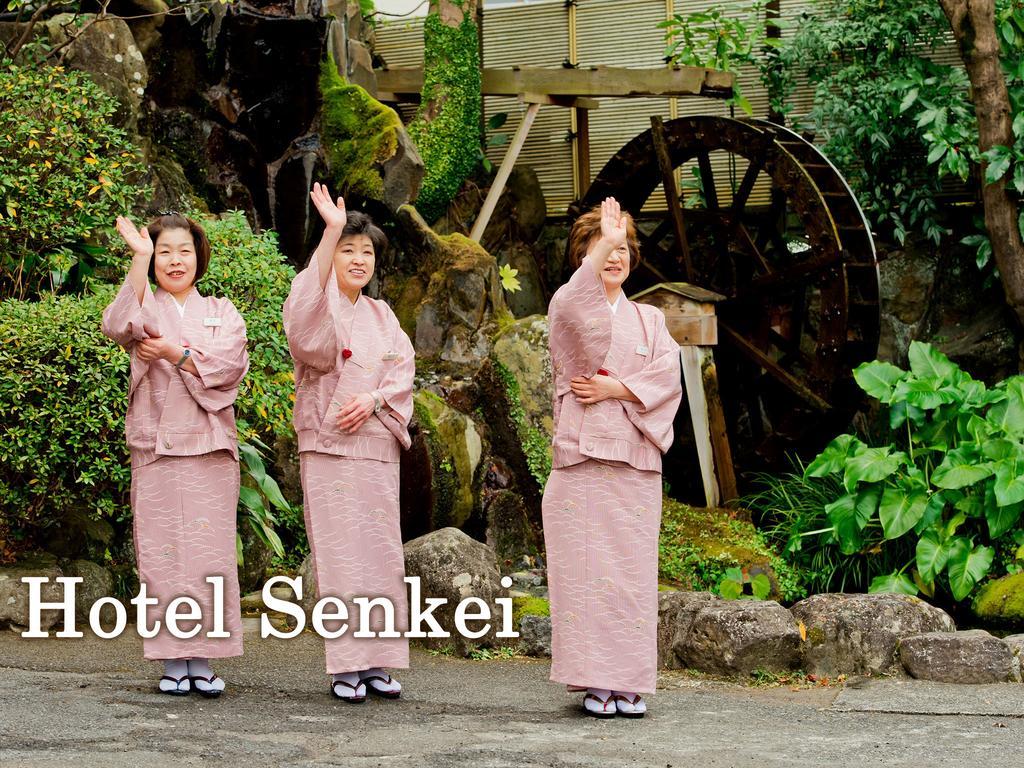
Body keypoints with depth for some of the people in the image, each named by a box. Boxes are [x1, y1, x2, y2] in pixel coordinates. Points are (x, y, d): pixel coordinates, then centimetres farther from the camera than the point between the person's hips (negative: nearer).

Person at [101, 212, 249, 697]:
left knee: (209, 552, -3)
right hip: (157, 445, -1)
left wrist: (173, 353, -9)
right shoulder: (146, 308, 10)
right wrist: (140, 258, -20)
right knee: (162, 552, -5)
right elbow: (121, 325, -15)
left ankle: (202, 661, 0)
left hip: (210, 446, 1)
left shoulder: (221, 313, 14)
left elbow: (229, 364, -3)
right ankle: (172, 662, -1)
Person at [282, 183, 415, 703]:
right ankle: (344, 666, -4)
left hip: (376, 442, 5)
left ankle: (376, 661, 8)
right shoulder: (320, 306, 0)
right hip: (328, 446, -5)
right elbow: (307, 312, -24)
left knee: (381, 553, 3)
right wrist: (331, 231, -34)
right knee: (340, 554, -7)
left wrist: (373, 398, -14)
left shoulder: (381, 315, 16)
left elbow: (403, 367, 8)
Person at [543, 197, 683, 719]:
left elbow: (668, 375, 2)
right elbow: (572, 307, -20)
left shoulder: (649, 320, 18)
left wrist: (615, 389, -12)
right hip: (581, 457, -3)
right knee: (585, 571, -6)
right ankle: (594, 681, -2)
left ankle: (630, 682, 3)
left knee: (632, 572, 0)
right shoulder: (569, 308, 6)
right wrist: (601, 245, -32)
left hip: (635, 460, 3)